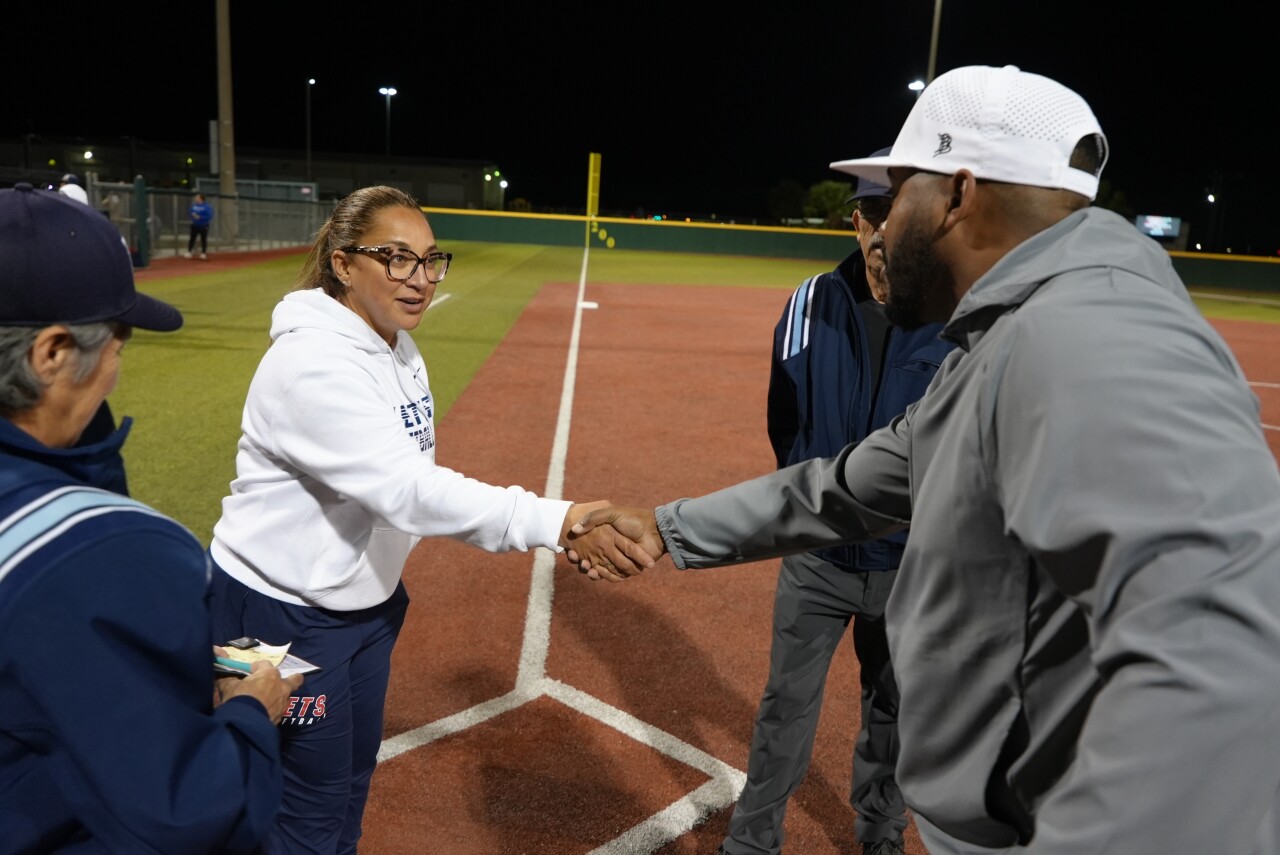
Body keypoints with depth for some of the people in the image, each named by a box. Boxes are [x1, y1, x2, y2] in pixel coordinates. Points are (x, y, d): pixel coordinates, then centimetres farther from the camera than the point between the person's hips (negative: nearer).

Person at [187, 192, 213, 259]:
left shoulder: (207, 206, -11)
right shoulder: (194, 205, 7)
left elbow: (209, 216, -17)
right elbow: (189, 212, 15)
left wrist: (200, 217, -22)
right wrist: (192, 214, -8)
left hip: (203, 226, -5)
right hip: (195, 225, 5)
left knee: (203, 239, 2)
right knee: (192, 238, 4)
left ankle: (203, 253, 12)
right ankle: (189, 252, 9)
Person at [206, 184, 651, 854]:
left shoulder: (399, 348, 0)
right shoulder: (313, 362, -27)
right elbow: (406, 489, -39)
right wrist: (554, 521, -48)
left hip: (368, 599, 8)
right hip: (284, 613, -8)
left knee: (354, 774, 23)